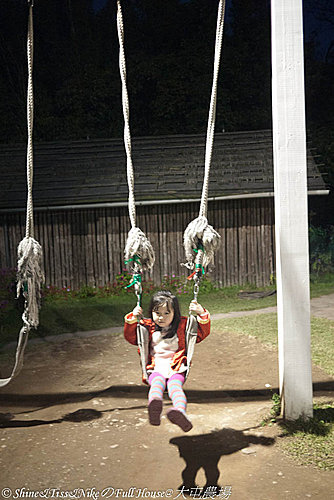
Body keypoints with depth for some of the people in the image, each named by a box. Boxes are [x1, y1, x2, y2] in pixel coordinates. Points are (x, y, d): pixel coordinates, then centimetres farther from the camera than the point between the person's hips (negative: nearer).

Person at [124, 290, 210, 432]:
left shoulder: (183, 325, 16)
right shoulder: (148, 327, 17)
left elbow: (202, 333, 15)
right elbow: (131, 337, 15)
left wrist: (202, 314, 1)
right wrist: (133, 319, 1)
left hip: (176, 368, 0)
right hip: (156, 369, 0)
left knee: (175, 386, -35)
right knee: (157, 383, -36)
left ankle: (180, 411, -64)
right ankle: (154, 406, -69)